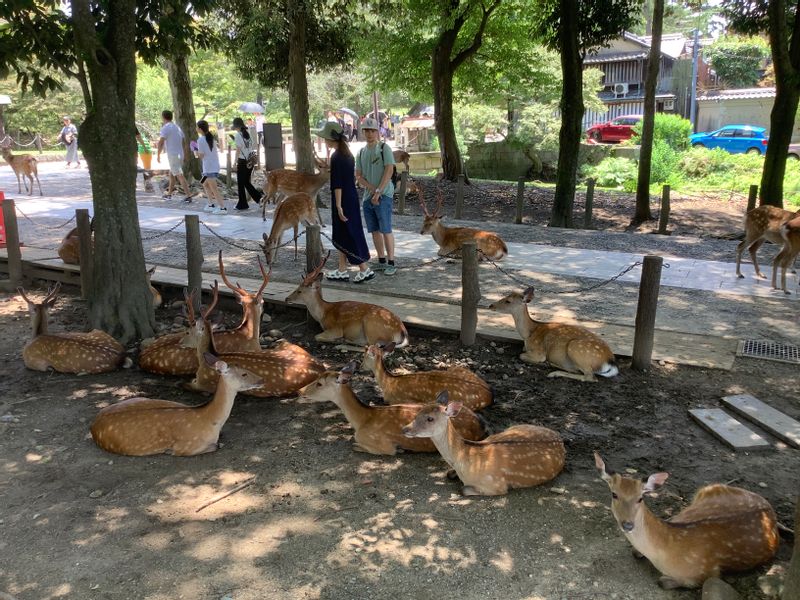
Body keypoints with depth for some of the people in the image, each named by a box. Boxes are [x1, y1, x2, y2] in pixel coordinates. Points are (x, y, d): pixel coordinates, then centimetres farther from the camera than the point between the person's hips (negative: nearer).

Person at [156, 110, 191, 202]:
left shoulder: (165, 128, -9)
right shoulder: (177, 127, 15)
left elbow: (161, 142, -14)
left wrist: (158, 154, -5)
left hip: (172, 155, -8)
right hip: (180, 154, 8)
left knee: (180, 175, -10)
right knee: (171, 174, 20)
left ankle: (188, 196, -16)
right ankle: (169, 193, 29)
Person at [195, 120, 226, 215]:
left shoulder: (201, 140, -12)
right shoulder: (210, 137, 12)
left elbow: (201, 156, -13)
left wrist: (196, 153, 7)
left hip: (209, 168, -9)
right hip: (215, 165, 9)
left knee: (214, 188, -7)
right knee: (205, 184, 21)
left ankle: (222, 208, -10)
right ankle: (211, 204, 20)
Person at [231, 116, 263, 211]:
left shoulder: (238, 135, -11)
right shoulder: (248, 133, 7)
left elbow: (238, 150, -14)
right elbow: (254, 147, 12)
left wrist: (236, 161, -10)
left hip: (242, 161, -6)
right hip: (250, 161, 6)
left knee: (240, 183, 5)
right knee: (246, 182, 18)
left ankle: (242, 205, 11)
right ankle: (259, 197, 8)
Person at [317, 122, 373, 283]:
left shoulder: (336, 157, -16)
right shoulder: (347, 154, 11)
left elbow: (337, 183, -19)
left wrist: (338, 206, -20)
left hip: (343, 200, -9)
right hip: (351, 198, 9)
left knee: (347, 236, -2)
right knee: (342, 237, 13)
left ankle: (365, 270, 0)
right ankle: (342, 271, 18)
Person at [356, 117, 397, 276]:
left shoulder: (384, 147, -1)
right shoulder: (361, 152, 14)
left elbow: (389, 170, -10)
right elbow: (358, 176, 8)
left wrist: (378, 191, -15)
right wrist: (373, 189, -8)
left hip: (383, 196, -6)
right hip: (368, 196, 6)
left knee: (386, 230, -8)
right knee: (374, 230, 8)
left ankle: (391, 264, -4)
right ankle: (382, 261, 17)